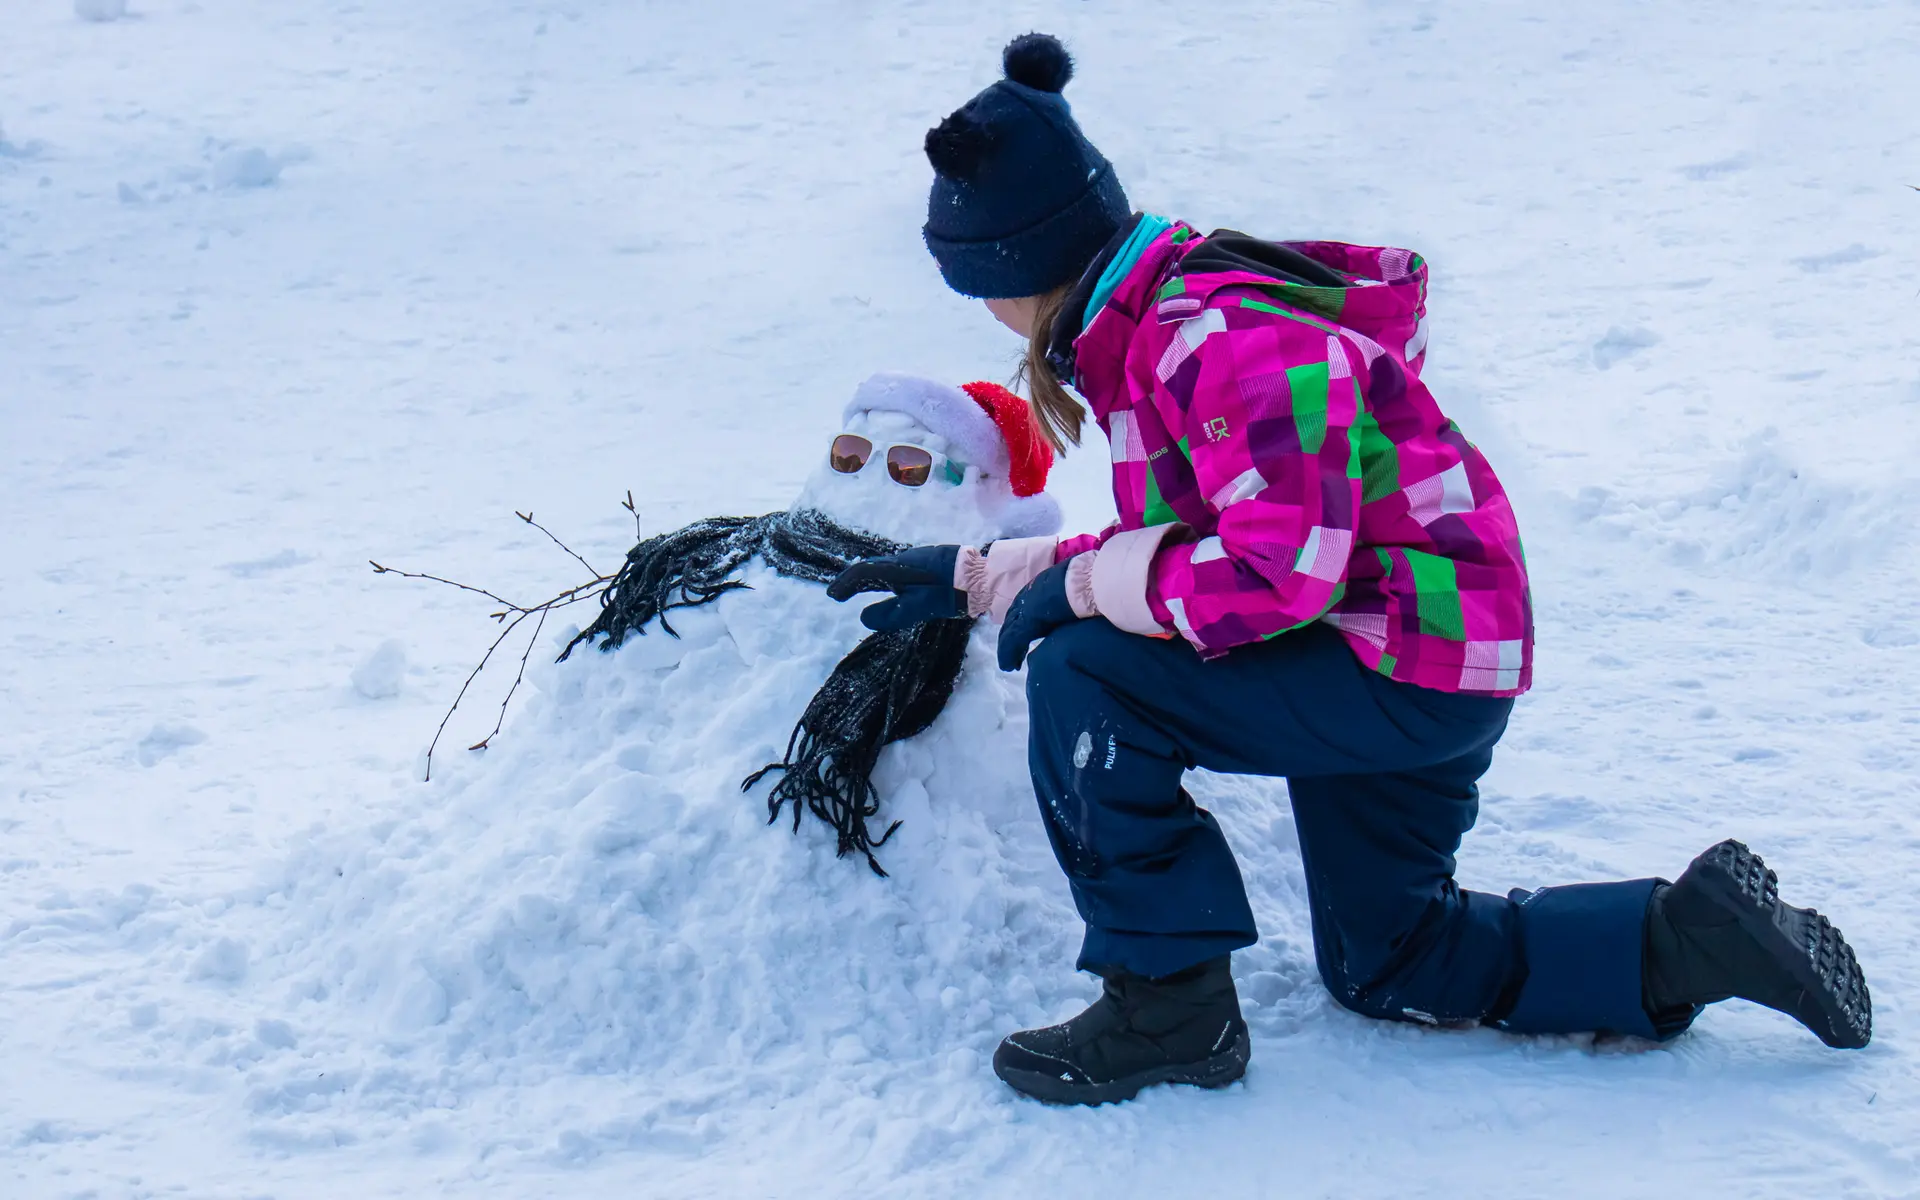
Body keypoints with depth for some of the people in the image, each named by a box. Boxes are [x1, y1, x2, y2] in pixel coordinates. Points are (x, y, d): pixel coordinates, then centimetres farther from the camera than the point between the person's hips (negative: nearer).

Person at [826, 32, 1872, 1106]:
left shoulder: (1225, 339, -26)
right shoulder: (1155, 326, 7)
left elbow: (1280, 571, -33)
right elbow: (1173, 547, 16)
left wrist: (1086, 584, -21)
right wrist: (979, 577, 14)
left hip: (1420, 668, -11)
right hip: (1404, 668, 11)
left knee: (1082, 679, -22)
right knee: (1385, 969, 23)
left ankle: (1169, 1004, -11)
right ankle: (1692, 938, 18)